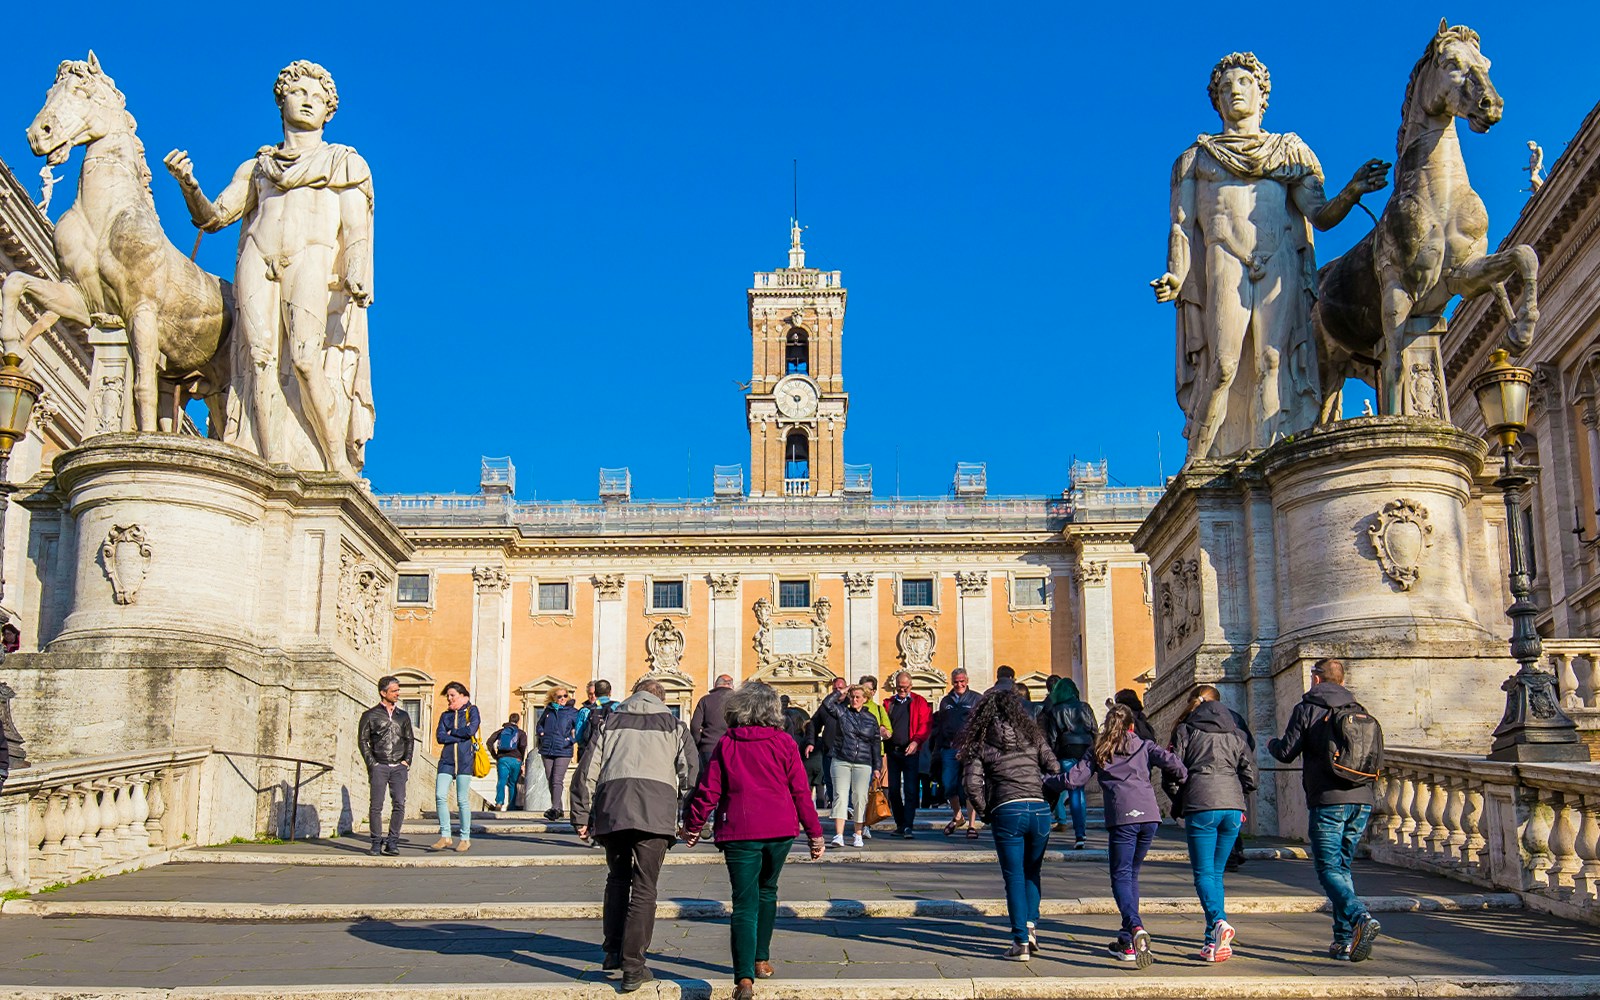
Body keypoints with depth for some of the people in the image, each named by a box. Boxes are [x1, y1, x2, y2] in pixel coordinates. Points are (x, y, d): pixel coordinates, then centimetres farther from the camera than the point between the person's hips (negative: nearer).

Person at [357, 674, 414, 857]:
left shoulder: (403, 715, 15)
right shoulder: (370, 715, 5)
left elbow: (410, 739, 19)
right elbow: (362, 740, 4)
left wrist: (406, 761, 7)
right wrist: (371, 763, -5)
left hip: (398, 767, 3)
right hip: (379, 766, -3)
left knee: (399, 804, -6)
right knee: (376, 805, -3)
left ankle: (392, 842, 1)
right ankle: (376, 842, 5)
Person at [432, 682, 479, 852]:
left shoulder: (471, 710, 6)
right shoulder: (445, 715, 17)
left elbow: (471, 730, -11)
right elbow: (439, 737, 3)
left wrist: (452, 732, -1)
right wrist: (461, 735, -6)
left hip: (464, 759, -4)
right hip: (447, 758, 4)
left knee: (462, 799, -3)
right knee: (440, 796, -7)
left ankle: (465, 838, 5)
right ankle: (445, 836, 1)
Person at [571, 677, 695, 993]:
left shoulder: (610, 721, 21)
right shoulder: (673, 725, 19)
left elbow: (588, 768, 14)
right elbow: (688, 772, 11)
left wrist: (581, 816, 16)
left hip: (612, 804, 2)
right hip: (656, 807, -2)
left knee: (617, 878, 20)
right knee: (644, 887, 0)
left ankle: (613, 953, 19)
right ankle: (633, 967, -4)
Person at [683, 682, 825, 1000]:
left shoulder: (726, 744, 0)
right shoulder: (783, 742, 0)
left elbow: (708, 789, 1)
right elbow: (800, 791, 1)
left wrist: (693, 825, 15)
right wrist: (814, 832, 7)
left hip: (740, 831, -1)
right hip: (780, 830, 1)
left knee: (744, 904, -3)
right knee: (767, 891, 24)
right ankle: (761, 960, 31)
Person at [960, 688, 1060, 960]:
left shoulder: (981, 742, 7)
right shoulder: (1032, 734, 14)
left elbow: (972, 782, -4)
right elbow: (1054, 769, 5)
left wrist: (985, 812, 9)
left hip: (1006, 812, -2)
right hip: (1039, 809, 2)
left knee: (1014, 877, 5)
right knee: (1031, 872, 20)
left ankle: (1021, 941, 3)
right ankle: (1031, 924, 7)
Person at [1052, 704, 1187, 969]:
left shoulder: (1098, 751, 15)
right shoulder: (1143, 746, 18)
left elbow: (1073, 779, 8)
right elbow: (1170, 761, 1)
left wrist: (1046, 783, 24)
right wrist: (1184, 780, 19)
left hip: (1122, 817, -3)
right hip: (1149, 814, 3)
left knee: (1121, 875, -1)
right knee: (1131, 874, 15)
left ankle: (1135, 928, -27)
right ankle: (1128, 941, 13)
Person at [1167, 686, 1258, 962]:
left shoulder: (1185, 730, 5)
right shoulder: (1236, 732, 16)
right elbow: (1252, 776, 11)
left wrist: (1179, 805, 17)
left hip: (1201, 807, -4)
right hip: (1233, 807, 4)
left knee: (1204, 874, -2)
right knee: (1216, 872, 14)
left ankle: (1218, 922, -26)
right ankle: (1214, 940, 11)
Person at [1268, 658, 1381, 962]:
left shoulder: (1306, 709, -1)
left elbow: (1287, 752, -3)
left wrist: (1272, 743, 19)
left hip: (1327, 801, -6)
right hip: (1361, 799, 6)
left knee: (1329, 869, -4)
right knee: (1343, 866, 15)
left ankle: (1360, 917, -29)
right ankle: (1345, 941, 11)